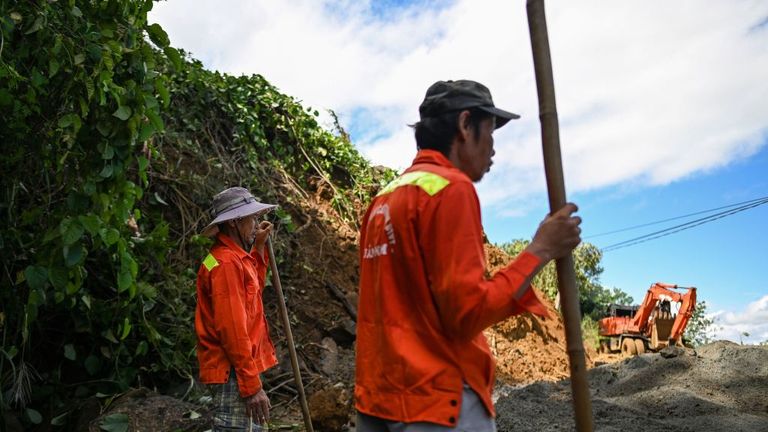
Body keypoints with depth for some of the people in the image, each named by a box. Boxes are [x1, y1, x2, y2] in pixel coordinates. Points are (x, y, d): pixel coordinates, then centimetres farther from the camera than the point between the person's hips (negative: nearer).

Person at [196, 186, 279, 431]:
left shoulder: (233, 258, 13)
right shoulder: (227, 263, -18)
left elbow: (253, 289, 30)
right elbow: (232, 330, -23)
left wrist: (259, 248, 19)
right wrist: (252, 385, -21)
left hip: (240, 370, 10)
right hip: (235, 373, -10)